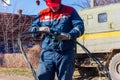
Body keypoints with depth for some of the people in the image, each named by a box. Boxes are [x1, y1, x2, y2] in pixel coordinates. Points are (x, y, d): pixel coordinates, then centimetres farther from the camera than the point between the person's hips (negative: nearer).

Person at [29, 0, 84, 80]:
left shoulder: (70, 11, 5)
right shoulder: (42, 14, 12)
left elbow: (80, 27, -4)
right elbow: (31, 29, 14)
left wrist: (69, 35, -23)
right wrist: (39, 29, -10)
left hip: (65, 54, -1)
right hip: (47, 53, 2)